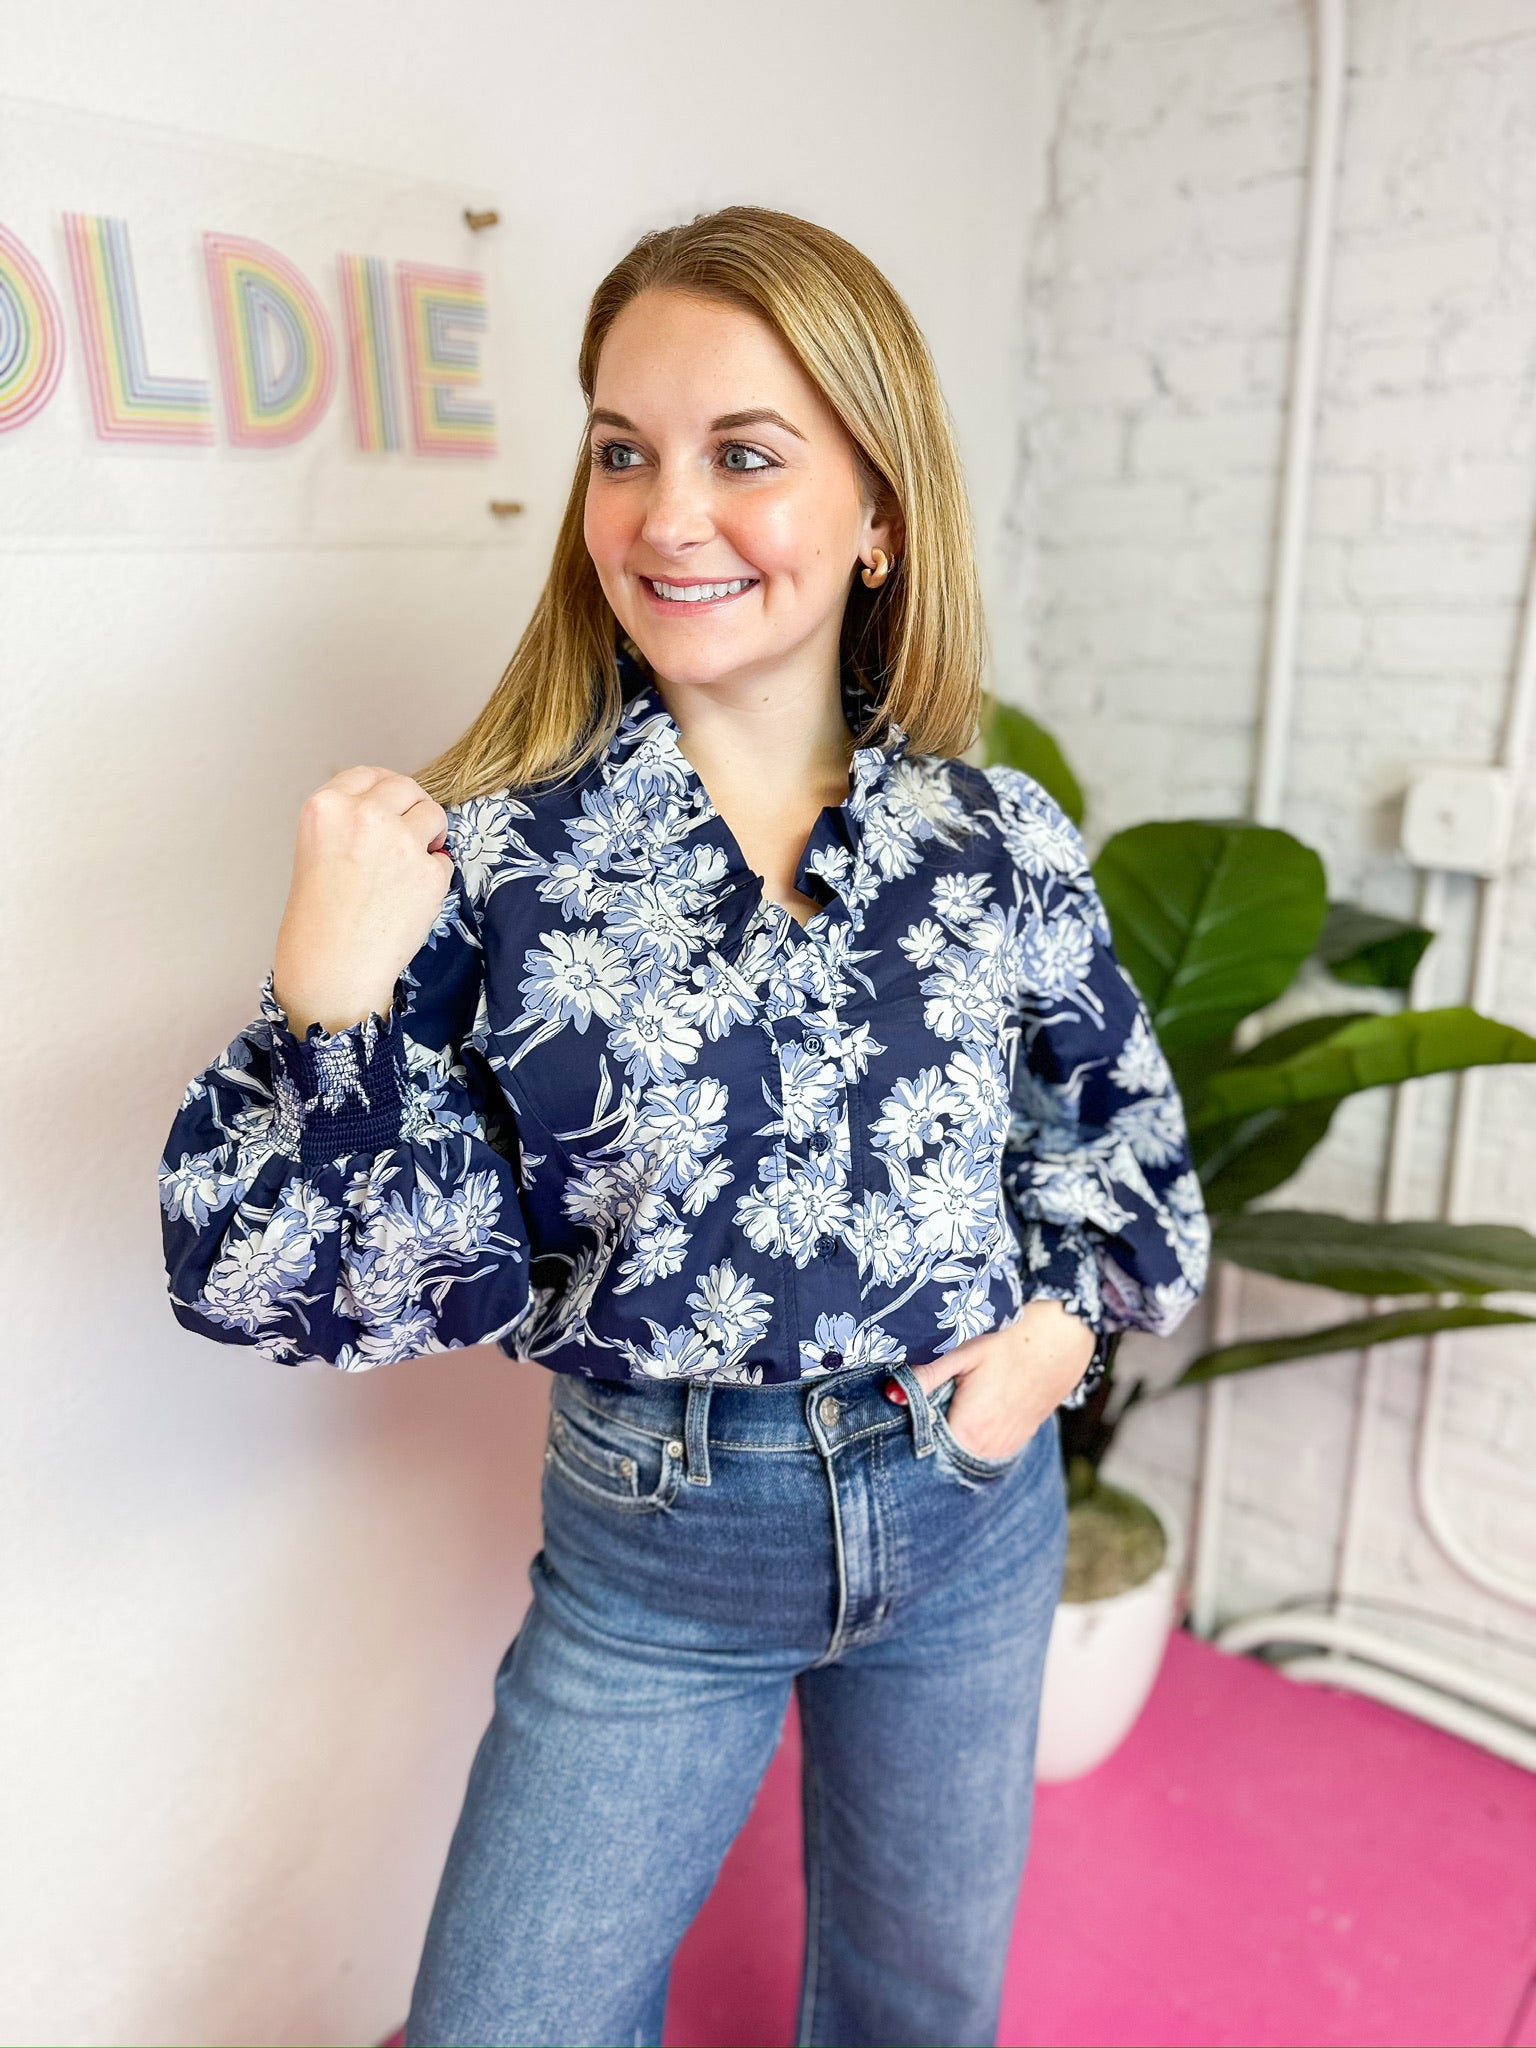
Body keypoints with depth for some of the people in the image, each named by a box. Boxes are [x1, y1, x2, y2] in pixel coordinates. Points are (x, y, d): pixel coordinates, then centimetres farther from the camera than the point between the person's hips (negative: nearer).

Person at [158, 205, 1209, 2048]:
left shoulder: (1003, 843, -8)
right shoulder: (490, 858, -15)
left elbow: (1126, 1132, 7)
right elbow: (270, 1273, -15)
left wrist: (1070, 1316, -9)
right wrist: (331, 996, -30)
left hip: (972, 1503, 3)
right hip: (654, 1549, -2)